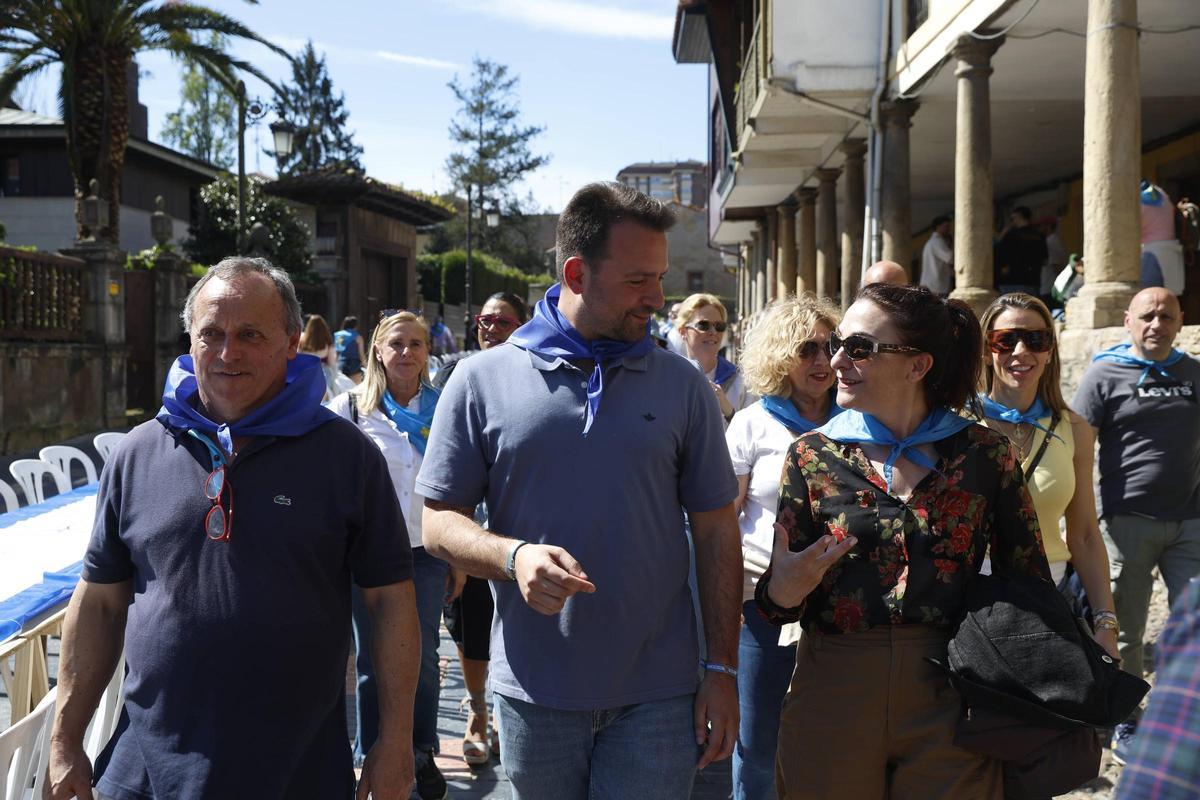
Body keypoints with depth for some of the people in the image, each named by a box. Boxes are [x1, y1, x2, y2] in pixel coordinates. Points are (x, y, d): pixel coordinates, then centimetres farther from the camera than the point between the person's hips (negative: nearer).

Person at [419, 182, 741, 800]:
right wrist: (513, 556, -19)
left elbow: (714, 528, 4)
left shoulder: (682, 385, 2)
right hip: (533, 694, 0)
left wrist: (722, 669, 0)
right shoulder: (482, 380, -1)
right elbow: (438, 519, 1)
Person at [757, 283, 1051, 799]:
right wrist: (783, 591, -20)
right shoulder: (811, 456, -1)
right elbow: (779, 602, 2)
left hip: (949, 707, 0)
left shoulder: (983, 453, -2)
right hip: (833, 706, 1)